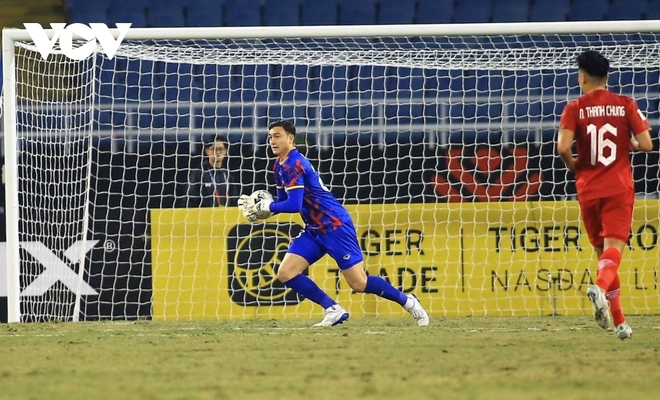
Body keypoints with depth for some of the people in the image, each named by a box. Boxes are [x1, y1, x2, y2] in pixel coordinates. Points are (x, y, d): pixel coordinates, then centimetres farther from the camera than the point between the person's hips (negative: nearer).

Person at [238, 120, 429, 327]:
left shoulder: (293, 164, -19)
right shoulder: (279, 165, 10)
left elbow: (294, 205, -27)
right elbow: (283, 201, 18)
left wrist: (268, 206, -14)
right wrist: (260, 209, 1)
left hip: (335, 226, -9)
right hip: (314, 231, 9)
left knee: (359, 284, -8)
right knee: (285, 274, -4)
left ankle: (407, 301, 12)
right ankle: (334, 310, 2)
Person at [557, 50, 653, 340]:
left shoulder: (575, 109, -2)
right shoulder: (625, 105, 1)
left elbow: (563, 147, -14)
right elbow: (646, 145, -3)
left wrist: (574, 168, 6)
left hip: (588, 191, 1)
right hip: (619, 188, -1)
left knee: (602, 251, 13)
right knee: (614, 247, -10)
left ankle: (619, 321, 13)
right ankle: (600, 287, -43)